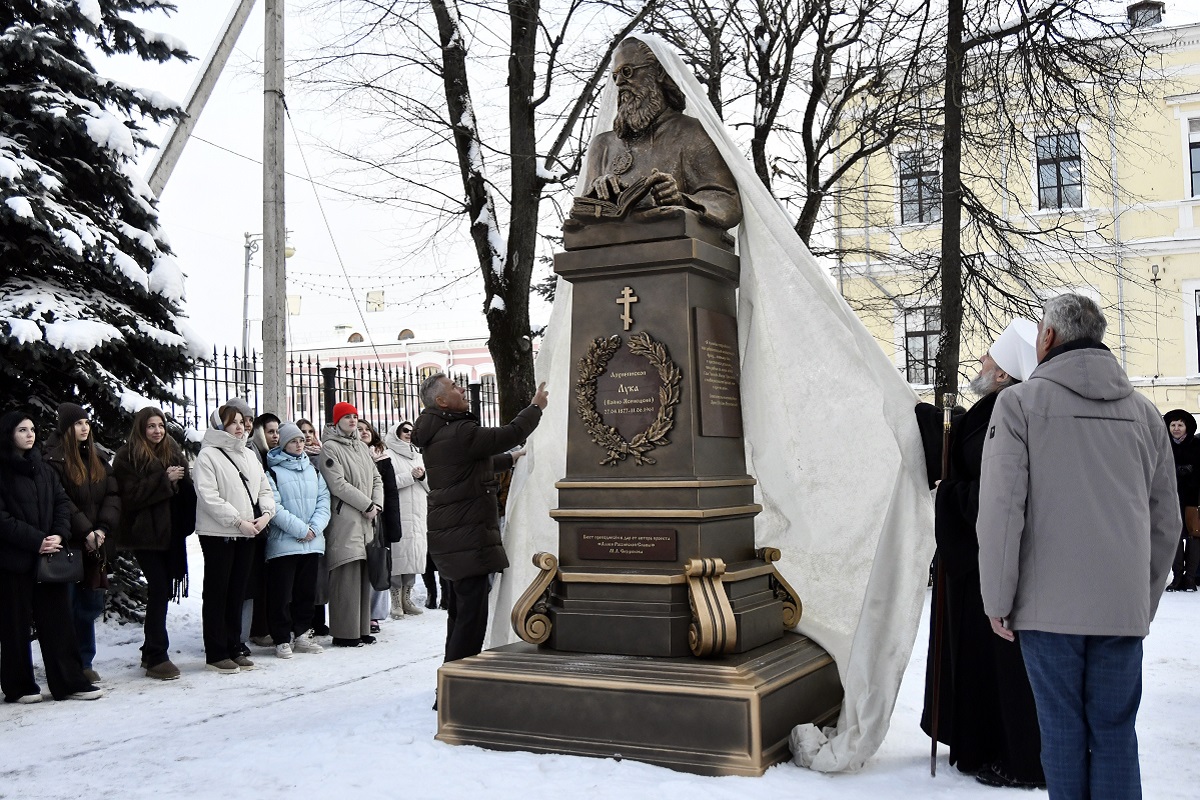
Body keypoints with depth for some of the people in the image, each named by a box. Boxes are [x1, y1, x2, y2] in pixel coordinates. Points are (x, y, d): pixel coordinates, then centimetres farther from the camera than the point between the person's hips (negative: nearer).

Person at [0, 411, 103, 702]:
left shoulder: (41, 467, 14)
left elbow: (62, 501, 10)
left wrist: (59, 535, -6)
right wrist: (35, 541, -16)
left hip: (48, 557, 5)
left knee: (58, 620, 4)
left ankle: (69, 682, 7)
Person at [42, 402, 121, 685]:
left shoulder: (99, 456, 11)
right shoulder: (54, 458, -8)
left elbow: (112, 495, 5)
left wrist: (103, 528, -9)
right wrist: (86, 532, -16)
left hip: (96, 544, 6)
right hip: (68, 545, -6)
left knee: (91, 606, 11)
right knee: (66, 606, -1)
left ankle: (84, 662, 22)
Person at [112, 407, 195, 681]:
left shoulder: (173, 453, 14)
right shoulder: (127, 457, -3)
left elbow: (186, 490, 16)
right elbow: (131, 495, -14)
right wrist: (164, 479, -17)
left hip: (170, 532, 6)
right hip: (145, 533, -6)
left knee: (162, 590, 9)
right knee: (159, 588, -11)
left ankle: (151, 651, 21)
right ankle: (157, 657, -6)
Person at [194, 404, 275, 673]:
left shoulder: (249, 455, 15)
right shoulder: (208, 455, -6)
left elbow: (265, 489, 15)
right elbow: (208, 496, -15)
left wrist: (265, 514, -4)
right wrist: (238, 521, -17)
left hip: (247, 534, 7)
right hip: (218, 533, -7)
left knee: (237, 592, 12)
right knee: (217, 593, 0)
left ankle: (234, 648, 20)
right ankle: (216, 654, 6)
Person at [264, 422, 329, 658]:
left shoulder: (313, 471, 14)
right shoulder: (273, 472, -3)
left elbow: (324, 500, 6)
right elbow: (274, 507, -12)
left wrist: (314, 527, -10)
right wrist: (300, 529, -16)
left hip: (312, 542, 5)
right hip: (283, 542, -5)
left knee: (307, 592, 11)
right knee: (281, 594, -2)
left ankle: (302, 635, 21)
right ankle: (282, 640, 7)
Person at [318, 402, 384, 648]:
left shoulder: (362, 447, 19)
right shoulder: (330, 448, -5)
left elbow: (376, 478, 19)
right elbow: (338, 484, -13)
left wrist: (377, 504, 2)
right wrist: (367, 505, -10)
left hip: (366, 519, 7)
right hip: (344, 519, -7)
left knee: (364, 575, 9)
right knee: (347, 577, -8)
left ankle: (361, 629, 15)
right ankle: (345, 633, -3)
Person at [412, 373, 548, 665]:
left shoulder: (437, 435, 15)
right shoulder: (459, 433, -18)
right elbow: (510, 434, -16)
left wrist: (511, 459, 37)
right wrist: (536, 407, -1)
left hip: (451, 536, 11)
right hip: (468, 539, -11)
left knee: (460, 609, 20)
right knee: (471, 611, -8)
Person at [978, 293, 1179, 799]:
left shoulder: (1020, 402, -4)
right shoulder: (1143, 412, 11)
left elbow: (1001, 508, -11)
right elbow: (1166, 520, 13)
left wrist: (998, 599, -3)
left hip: (1050, 605, -3)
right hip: (1123, 607, 4)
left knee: (1063, 729, 6)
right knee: (1115, 729, 10)